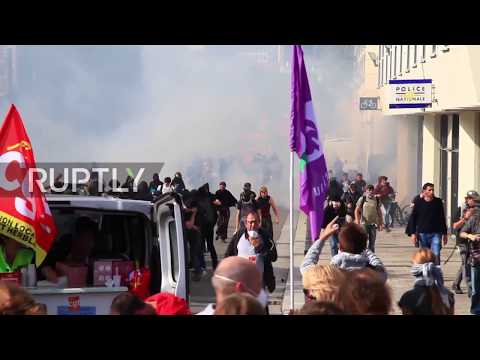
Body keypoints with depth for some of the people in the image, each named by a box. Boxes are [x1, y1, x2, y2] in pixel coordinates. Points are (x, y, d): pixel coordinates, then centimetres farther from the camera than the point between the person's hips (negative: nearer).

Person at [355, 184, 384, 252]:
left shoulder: (376, 200, 7)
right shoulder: (362, 199, -1)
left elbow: (379, 212, 12)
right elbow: (357, 211, -2)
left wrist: (381, 223, 10)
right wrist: (357, 221, -13)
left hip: (373, 224, 3)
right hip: (364, 223, -3)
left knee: (372, 242, 5)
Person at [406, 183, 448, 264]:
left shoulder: (438, 202, 3)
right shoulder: (418, 202, 0)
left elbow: (442, 218, 11)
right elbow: (412, 218, 4)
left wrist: (444, 233, 13)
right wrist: (412, 233, -4)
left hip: (436, 233, 0)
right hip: (422, 233, 0)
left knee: (436, 255, -12)